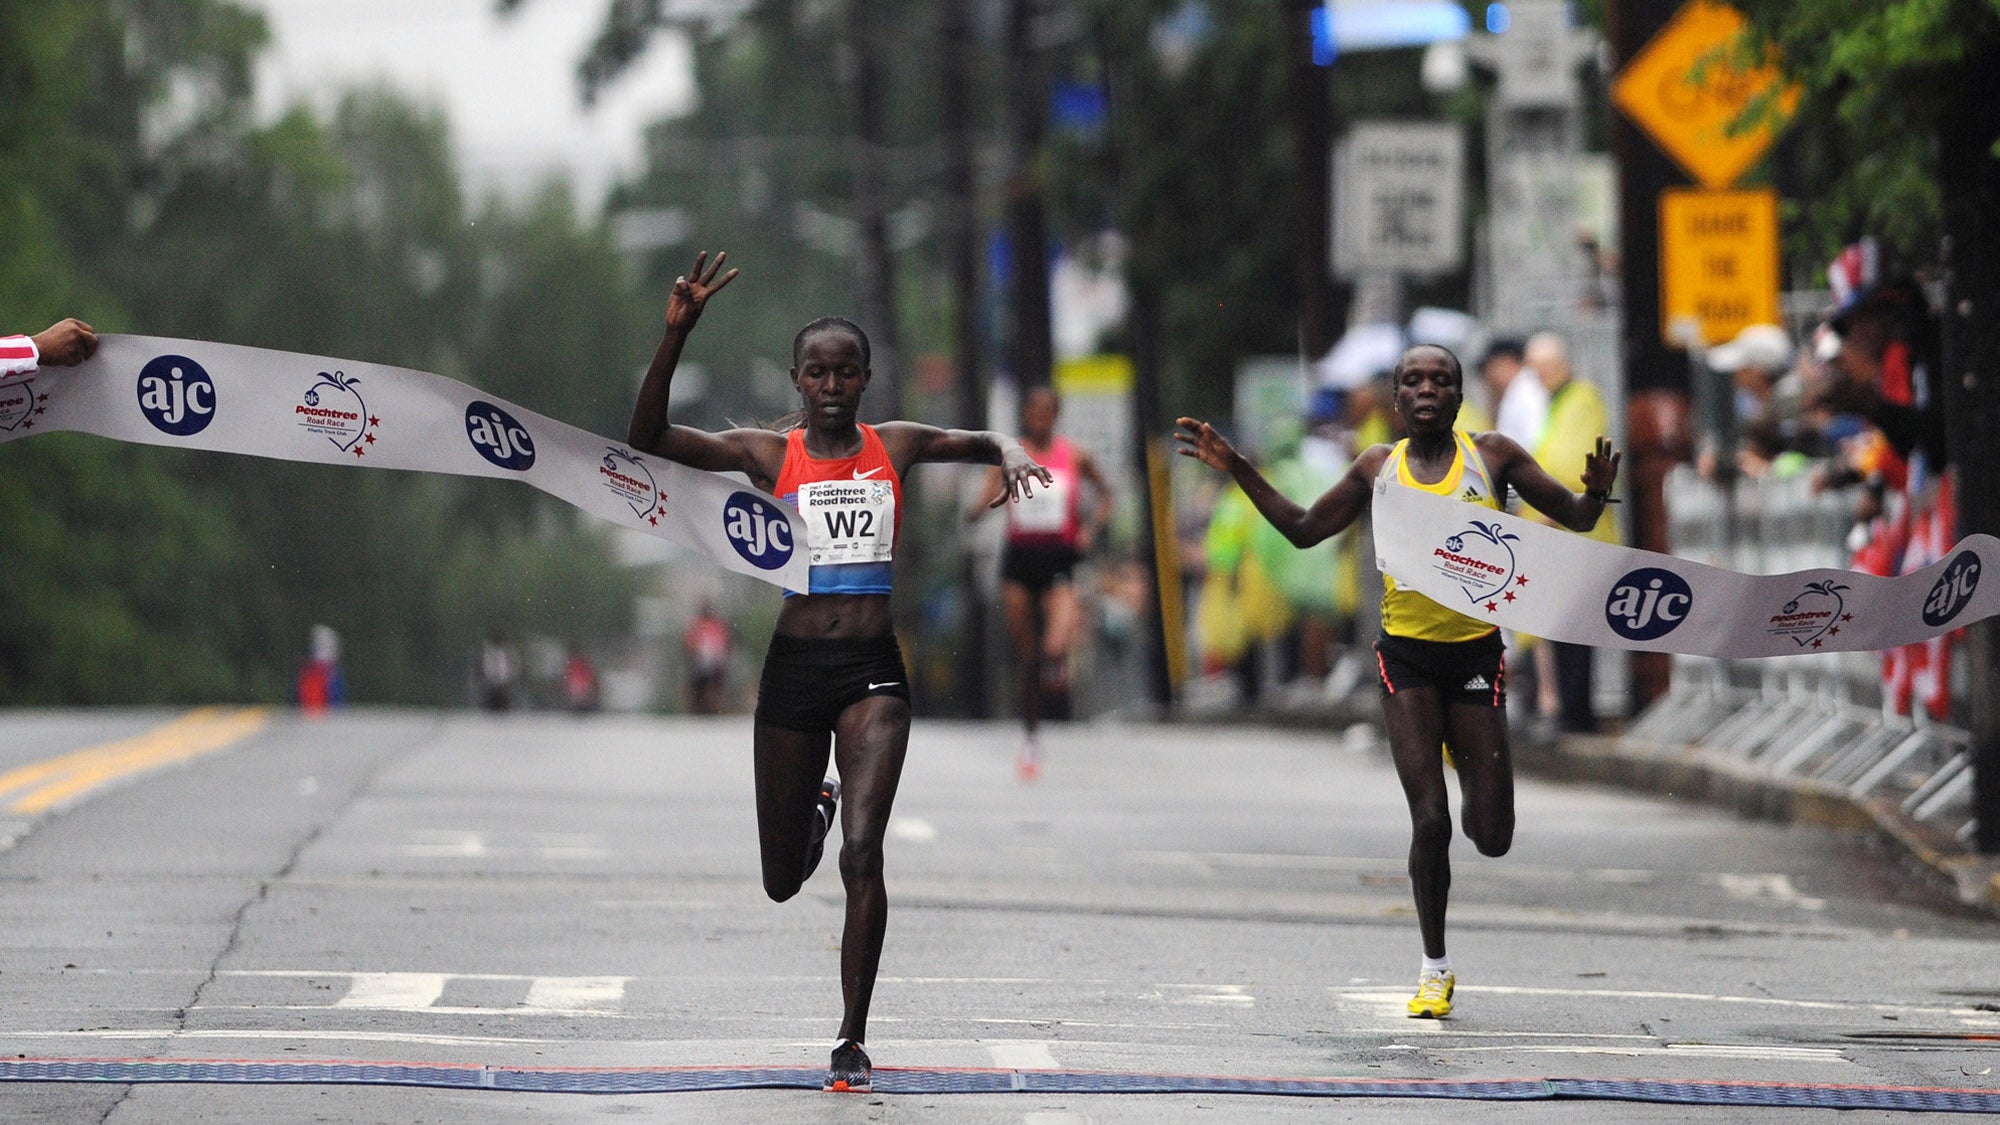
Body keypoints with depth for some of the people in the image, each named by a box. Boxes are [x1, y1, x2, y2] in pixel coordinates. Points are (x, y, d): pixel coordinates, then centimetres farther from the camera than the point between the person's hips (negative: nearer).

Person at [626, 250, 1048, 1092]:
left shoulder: (894, 447, 4)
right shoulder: (769, 455, -2)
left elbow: (982, 441, 20)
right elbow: (648, 438, -13)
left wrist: (1009, 455, -5)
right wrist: (676, 335, -23)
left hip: (872, 672, 0)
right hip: (794, 670, 0)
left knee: (862, 853, -16)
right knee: (782, 882, 12)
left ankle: (854, 1039, -6)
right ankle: (813, 811, 51)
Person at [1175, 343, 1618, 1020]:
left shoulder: (1493, 456, -1)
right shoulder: (1380, 467, 4)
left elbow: (1576, 518, 2)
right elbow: (1303, 529, 14)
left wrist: (1598, 492, -21)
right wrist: (1237, 470, 6)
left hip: (1476, 653, 0)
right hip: (1406, 655, 0)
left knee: (1492, 838, 0)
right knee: (1429, 820, -10)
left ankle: (1468, 771, 38)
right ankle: (1435, 969, 7)